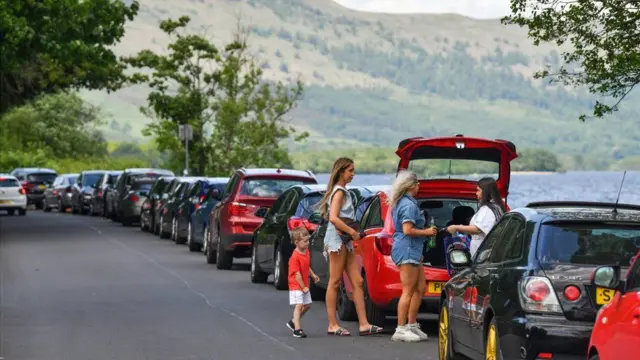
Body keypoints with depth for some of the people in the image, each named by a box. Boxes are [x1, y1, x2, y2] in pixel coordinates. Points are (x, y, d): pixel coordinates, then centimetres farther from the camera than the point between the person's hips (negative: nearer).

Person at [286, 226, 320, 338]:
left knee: (307, 305, 15)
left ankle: (293, 322, 30)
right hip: (296, 286, -9)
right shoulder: (295, 257, -24)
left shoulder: (306, 251, 4)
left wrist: (313, 275, 12)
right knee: (299, 305, -14)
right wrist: (303, 287, -18)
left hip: (304, 285, 9)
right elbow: (297, 274, -22)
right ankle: (297, 330, -13)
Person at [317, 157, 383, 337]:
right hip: (337, 239, -9)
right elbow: (333, 218, -21)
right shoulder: (339, 192, -10)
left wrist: (353, 232, 5)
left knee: (358, 282, 3)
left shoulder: (343, 191, 18)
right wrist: (352, 232, -15)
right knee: (335, 282, -4)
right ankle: (333, 325, -1)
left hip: (346, 241, 9)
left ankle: (363, 324, -1)